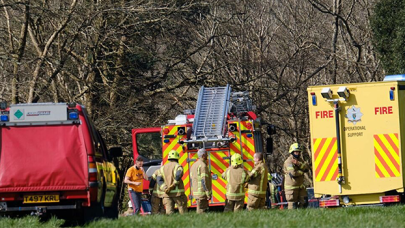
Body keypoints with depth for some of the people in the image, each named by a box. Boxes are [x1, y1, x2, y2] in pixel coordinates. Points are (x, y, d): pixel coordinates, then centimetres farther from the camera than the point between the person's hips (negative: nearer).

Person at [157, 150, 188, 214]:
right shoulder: (177, 166, -2)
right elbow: (178, 175, -23)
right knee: (183, 212, 4)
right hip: (177, 192, -4)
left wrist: (165, 189, -8)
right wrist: (173, 184, -15)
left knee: (169, 212, -2)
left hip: (167, 194, 4)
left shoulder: (163, 167, 15)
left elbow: (159, 179, 3)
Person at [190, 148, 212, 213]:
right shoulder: (203, 165, -14)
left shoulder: (194, 165, 15)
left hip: (196, 193, 9)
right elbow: (204, 181, -19)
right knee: (202, 211, -8)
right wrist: (208, 194, -17)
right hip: (202, 193, -9)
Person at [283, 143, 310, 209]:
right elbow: (293, 173, -25)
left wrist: (298, 164, -18)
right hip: (291, 187, -7)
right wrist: (301, 172, -7)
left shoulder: (300, 160, 12)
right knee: (293, 205, -5)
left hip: (300, 186, 7)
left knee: (303, 202, 5)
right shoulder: (288, 161, -13)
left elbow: (307, 168, -3)